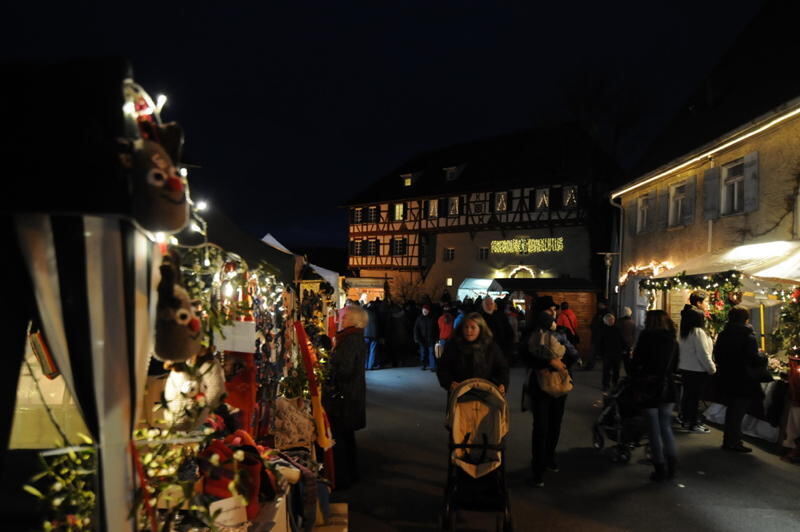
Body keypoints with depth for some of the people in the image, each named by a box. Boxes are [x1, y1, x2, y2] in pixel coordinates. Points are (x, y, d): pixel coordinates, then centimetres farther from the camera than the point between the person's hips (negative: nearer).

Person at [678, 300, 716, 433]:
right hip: (697, 370, -8)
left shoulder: (684, 332, 9)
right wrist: (712, 369, -9)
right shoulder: (698, 332, -18)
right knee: (695, 397, -1)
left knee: (687, 395, 14)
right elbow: (703, 354, -18)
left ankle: (686, 420, 23)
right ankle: (693, 424, 5)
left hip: (685, 368, 8)